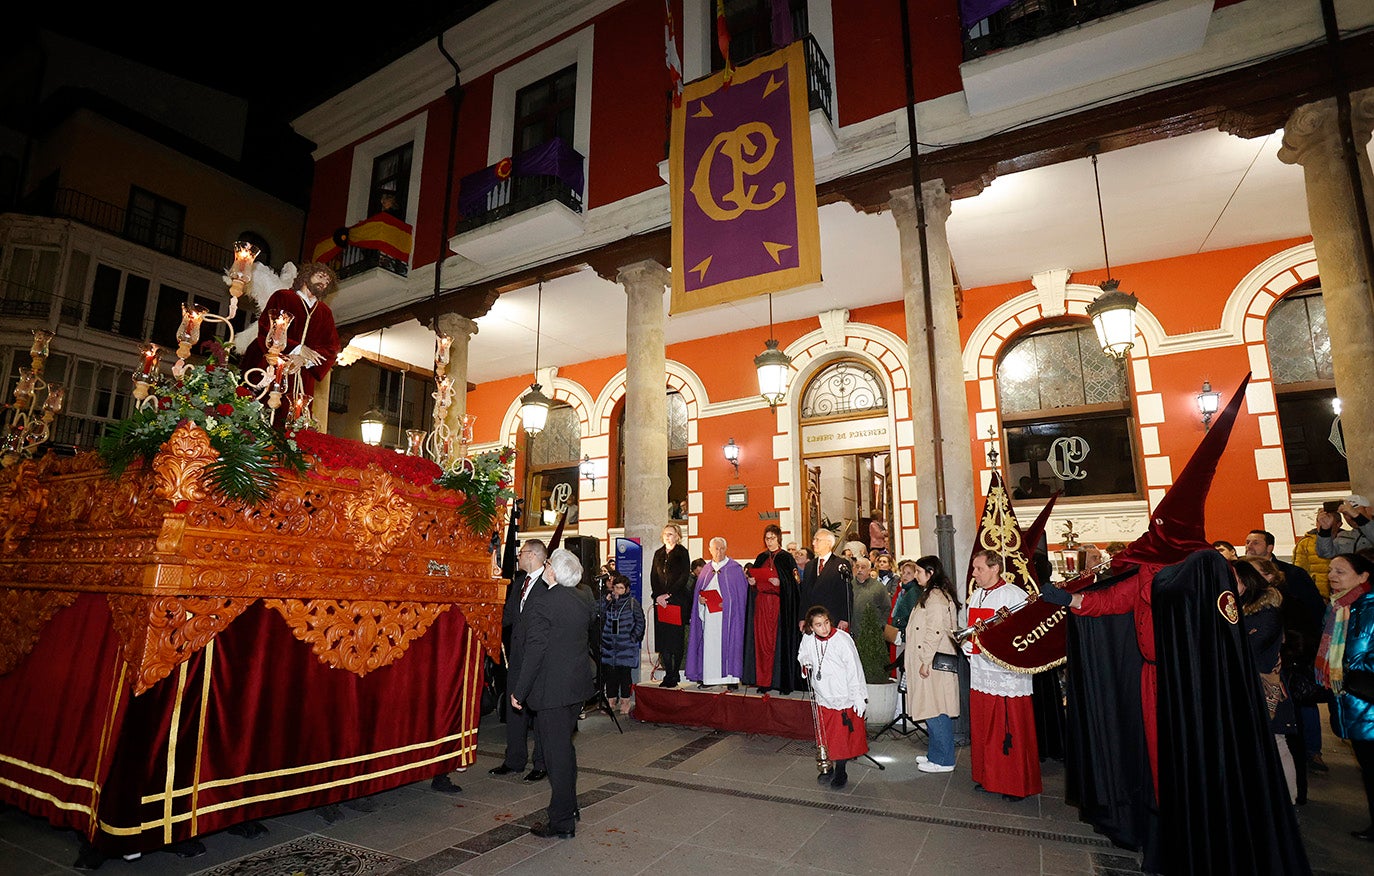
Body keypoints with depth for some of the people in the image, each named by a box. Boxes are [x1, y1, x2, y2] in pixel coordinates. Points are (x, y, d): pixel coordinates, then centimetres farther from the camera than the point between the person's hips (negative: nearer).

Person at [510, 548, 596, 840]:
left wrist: (519, 691, -11)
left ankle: (562, 821, 15)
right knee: (564, 745, 22)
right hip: (579, 683, 7)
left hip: (552, 688, -7)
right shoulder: (585, 599, 1)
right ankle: (568, 807, 36)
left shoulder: (543, 604, -19)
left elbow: (535, 651, -18)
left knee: (557, 752, 4)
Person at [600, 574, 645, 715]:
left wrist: (633, 637, -6)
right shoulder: (609, 602, 10)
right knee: (609, 672, 4)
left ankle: (625, 702, 12)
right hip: (609, 644, 3)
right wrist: (606, 603, -6)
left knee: (624, 672, 1)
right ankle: (611, 700, 16)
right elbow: (600, 619, 2)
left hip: (626, 645, -3)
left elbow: (640, 622, 2)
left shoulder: (632, 602, 0)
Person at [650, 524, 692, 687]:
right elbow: (653, 577, 13)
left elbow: (684, 577, -7)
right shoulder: (658, 554, 15)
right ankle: (668, 673, 8)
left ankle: (675, 674, 6)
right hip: (660, 601, 4)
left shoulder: (682, 553, 0)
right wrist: (657, 596, -2)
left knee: (676, 637, -2)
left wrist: (668, 594, -11)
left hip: (677, 600, -4)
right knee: (662, 636, 1)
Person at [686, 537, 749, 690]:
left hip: (727, 613, -4)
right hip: (709, 613, 4)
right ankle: (710, 678, 11)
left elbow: (741, 591, -4)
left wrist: (727, 602, -15)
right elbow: (698, 589, 17)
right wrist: (700, 598, -4)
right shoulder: (706, 569, 14)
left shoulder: (734, 568, 0)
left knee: (728, 642, -6)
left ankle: (732, 678, -1)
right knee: (709, 644, 4)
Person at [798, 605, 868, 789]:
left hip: (844, 696, -4)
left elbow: (854, 670, -15)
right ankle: (827, 767, 32)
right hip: (822, 696, 4)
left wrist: (859, 698, -13)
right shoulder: (808, 639, -6)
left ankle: (840, 772, 22)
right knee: (824, 735, 14)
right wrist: (806, 666, -7)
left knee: (842, 735, 5)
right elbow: (803, 658, 16)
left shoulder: (842, 639, -19)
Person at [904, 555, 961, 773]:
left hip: (934, 663, -10)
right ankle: (936, 753, 24)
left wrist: (926, 661, -19)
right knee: (932, 708, 15)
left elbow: (935, 632, -22)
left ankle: (943, 760, 6)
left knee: (936, 710, -3)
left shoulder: (936, 597, -17)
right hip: (927, 661, 10)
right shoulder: (930, 595, 16)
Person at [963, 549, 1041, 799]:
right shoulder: (975, 596, 12)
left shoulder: (1015, 595, -11)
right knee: (982, 730, 13)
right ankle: (988, 777, 26)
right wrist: (967, 645, 4)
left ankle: (1017, 784, 17)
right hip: (980, 672, 7)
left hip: (1008, 674, -7)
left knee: (1011, 731, 2)